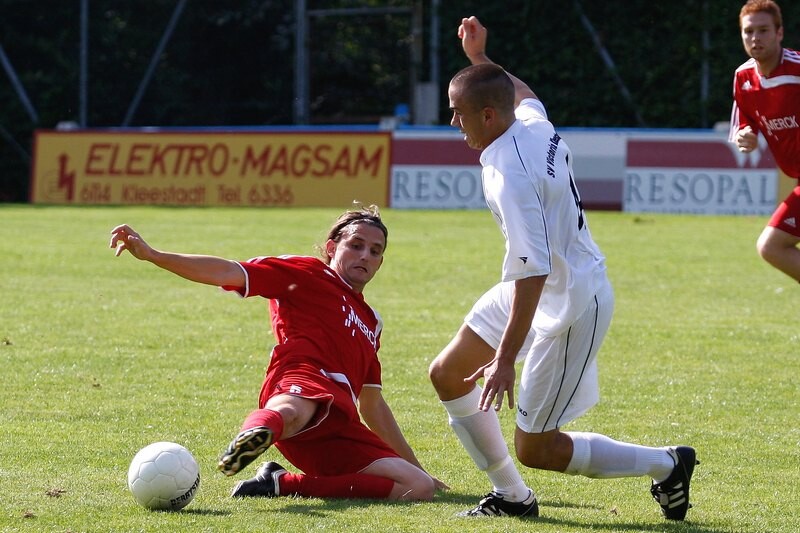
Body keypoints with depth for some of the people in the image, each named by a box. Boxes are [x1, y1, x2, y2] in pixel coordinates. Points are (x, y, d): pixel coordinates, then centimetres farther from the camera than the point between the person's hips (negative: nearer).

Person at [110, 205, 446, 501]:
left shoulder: (371, 322, 37)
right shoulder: (305, 274, 17)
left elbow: (372, 407, 41)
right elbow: (228, 273, 5)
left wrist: (414, 465, 41)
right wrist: (151, 255, -8)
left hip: (338, 430, 6)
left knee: (420, 488, -17)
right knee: (292, 411, -43)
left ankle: (283, 484, -21)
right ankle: (259, 430, -80)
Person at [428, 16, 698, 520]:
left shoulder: (510, 174, -29)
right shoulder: (535, 124, -3)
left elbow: (533, 271, -35)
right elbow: (525, 95, 27)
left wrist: (506, 359, -34)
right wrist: (480, 59, 34)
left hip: (572, 308, -10)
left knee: (535, 448, -2)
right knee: (447, 375, 13)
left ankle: (666, 464, 11)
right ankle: (512, 496, 22)